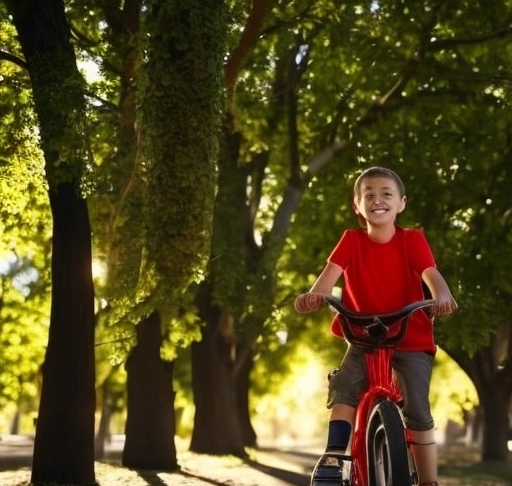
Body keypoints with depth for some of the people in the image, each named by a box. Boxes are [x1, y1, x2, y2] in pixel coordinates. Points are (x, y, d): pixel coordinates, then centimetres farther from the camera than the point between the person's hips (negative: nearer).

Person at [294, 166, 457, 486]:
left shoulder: (413, 240, -6)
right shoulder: (351, 241, -3)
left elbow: (431, 274, -21)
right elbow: (332, 271, -19)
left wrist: (442, 295, -45)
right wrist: (315, 295, -41)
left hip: (411, 339, -2)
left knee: (417, 411, -11)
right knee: (343, 387, -23)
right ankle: (334, 457, -13)